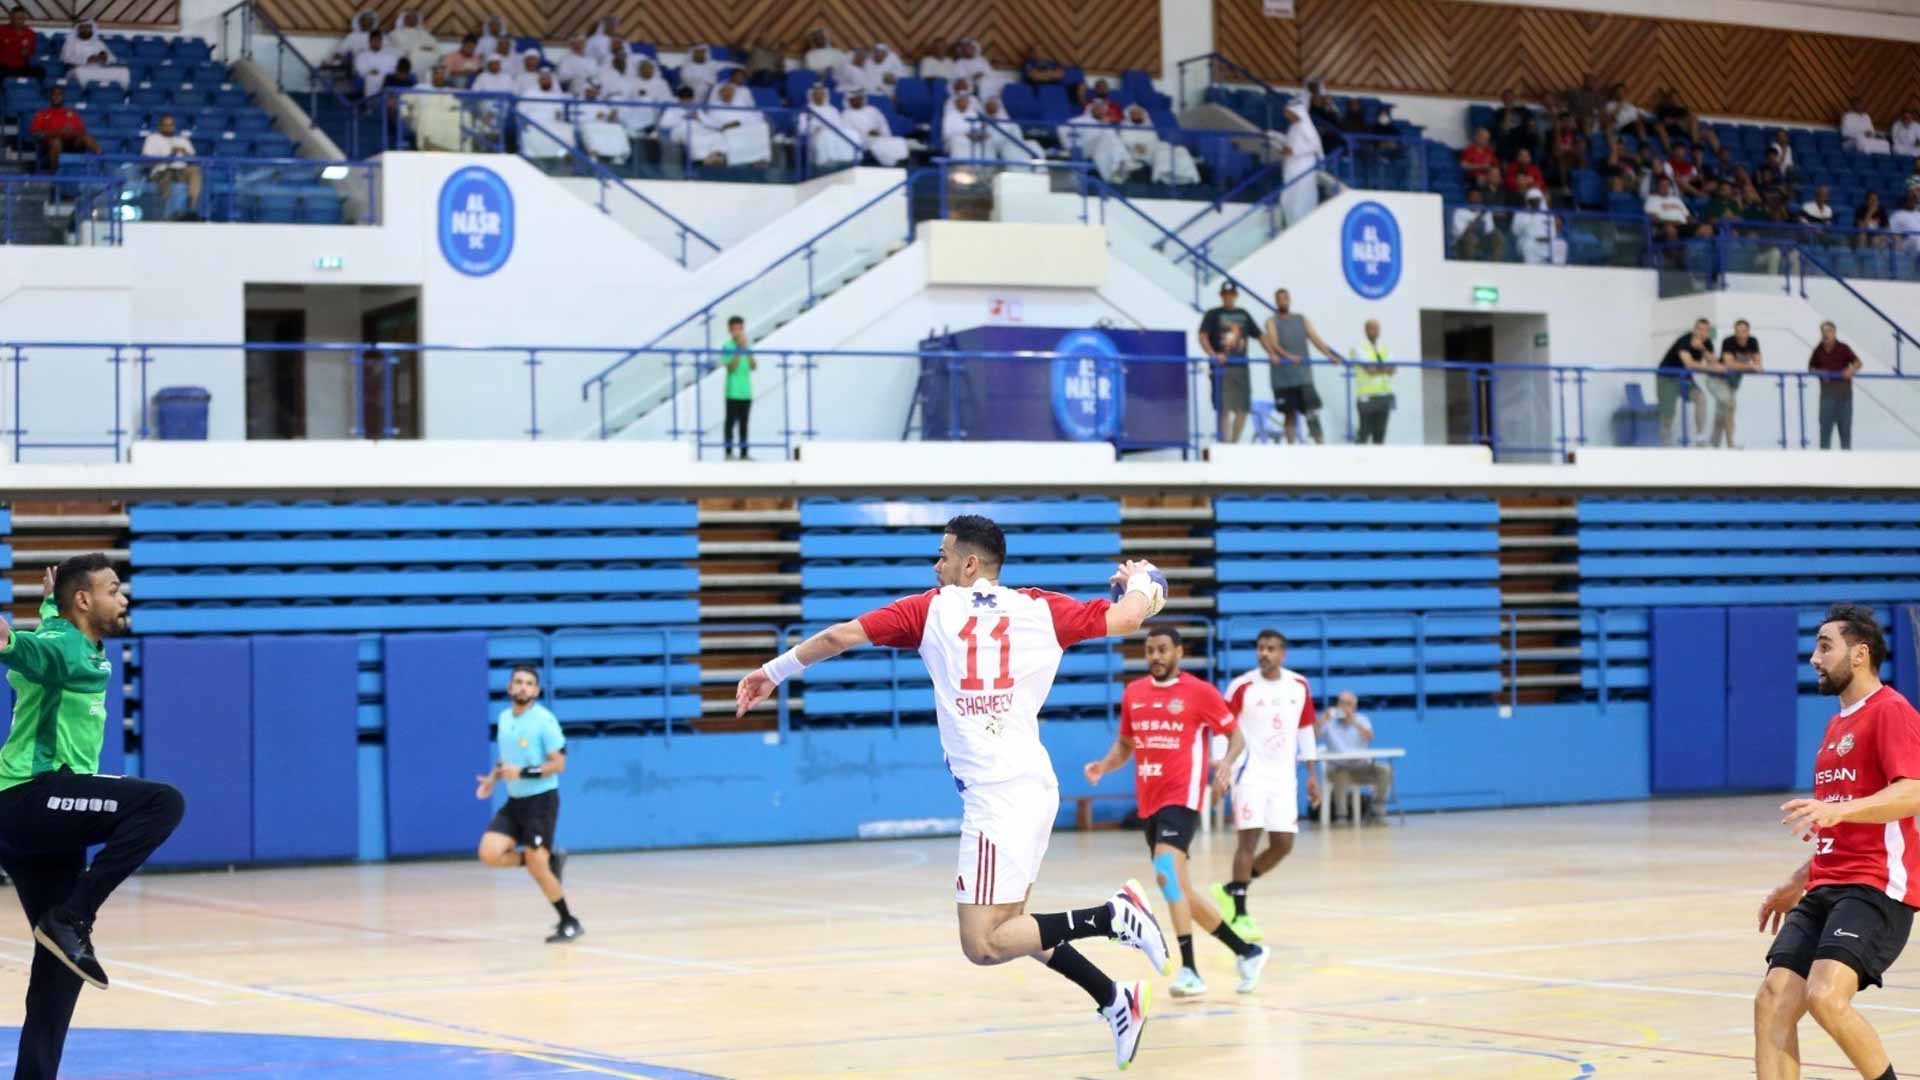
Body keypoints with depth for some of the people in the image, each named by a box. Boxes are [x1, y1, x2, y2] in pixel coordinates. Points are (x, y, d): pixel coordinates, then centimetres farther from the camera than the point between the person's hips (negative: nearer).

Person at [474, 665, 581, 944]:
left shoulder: (544, 720, -13)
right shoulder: (503, 718, 8)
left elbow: (559, 764, -16)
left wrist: (523, 773, -26)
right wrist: (492, 778, 5)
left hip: (541, 800, -7)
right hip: (514, 801, 7)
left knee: (535, 867, -8)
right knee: (489, 853, -10)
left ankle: (569, 923, 10)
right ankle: (549, 859, 12)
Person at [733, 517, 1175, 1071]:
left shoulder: (932, 608, 3)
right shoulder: (1039, 608, 8)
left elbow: (841, 635, 1)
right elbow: (1126, 618, 9)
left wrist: (774, 671, 15)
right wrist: (1139, 583, 32)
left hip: (994, 793, -6)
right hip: (1033, 783, 6)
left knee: (983, 945, -7)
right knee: (1007, 924, 21)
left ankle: (1112, 915, -17)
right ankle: (1115, 998, 16)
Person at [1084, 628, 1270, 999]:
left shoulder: (1199, 692, -3)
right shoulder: (1133, 693, 12)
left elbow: (1235, 734, 3)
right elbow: (1124, 744, 23)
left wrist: (1225, 763, -17)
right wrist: (1103, 766, 3)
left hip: (1182, 798, -7)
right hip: (1149, 802, 7)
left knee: (1167, 873, -25)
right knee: (1180, 889, 10)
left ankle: (1189, 971, -22)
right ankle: (1247, 951, 25)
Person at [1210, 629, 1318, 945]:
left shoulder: (1299, 686, 5)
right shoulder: (1242, 687, -7)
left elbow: (1305, 729, 14)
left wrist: (1311, 774, 12)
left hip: (1284, 776, 5)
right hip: (1251, 774, -5)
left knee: (1283, 845, 3)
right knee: (1249, 837, -12)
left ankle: (1231, 890, 21)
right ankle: (1240, 915, -7)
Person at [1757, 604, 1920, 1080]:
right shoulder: (1838, 724, 23)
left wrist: (1836, 809, -34)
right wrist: (1797, 884, 30)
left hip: (1876, 888, -9)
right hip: (1825, 889, 9)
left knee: (1825, 997, -26)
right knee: (1772, 1002, -5)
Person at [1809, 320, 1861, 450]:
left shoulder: (1843, 348, -4)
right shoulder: (1818, 350, 5)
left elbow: (1858, 363, -12)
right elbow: (1811, 368, 16)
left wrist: (1852, 369, -33)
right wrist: (1820, 373, -5)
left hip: (1843, 390, -1)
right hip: (1827, 390, 1)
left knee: (1845, 424, 4)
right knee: (1825, 423, -3)